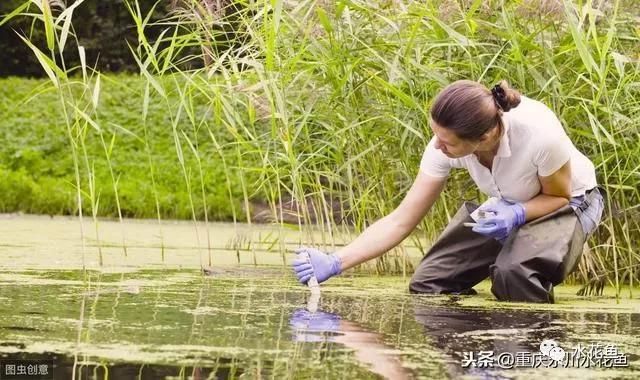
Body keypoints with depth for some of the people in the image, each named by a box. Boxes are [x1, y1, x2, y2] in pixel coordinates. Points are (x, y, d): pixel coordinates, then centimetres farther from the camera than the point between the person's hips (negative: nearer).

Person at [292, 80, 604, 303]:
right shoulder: (448, 140, -25)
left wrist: (517, 213, -39)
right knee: (427, 285, -10)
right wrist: (335, 263, -31)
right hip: (505, 206, 5)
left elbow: (559, 195, -17)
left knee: (513, 273, -34)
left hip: (569, 203, -5)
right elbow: (401, 221, -21)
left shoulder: (539, 134, -39)